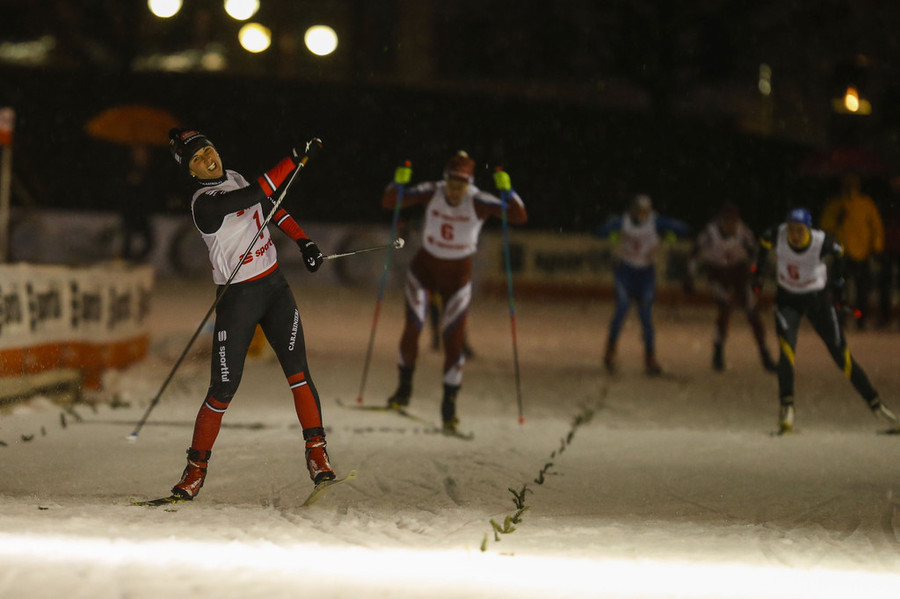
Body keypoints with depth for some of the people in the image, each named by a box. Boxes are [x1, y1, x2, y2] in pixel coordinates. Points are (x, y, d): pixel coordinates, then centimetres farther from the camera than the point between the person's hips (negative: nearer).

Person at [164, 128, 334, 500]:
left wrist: (302, 241, 9)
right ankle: (196, 467, 13)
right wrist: (296, 158, -33)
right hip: (237, 298, -6)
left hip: (274, 287, 6)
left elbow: (271, 206, 20)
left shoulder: (235, 179, 4)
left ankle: (317, 453, -2)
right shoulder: (205, 203, -20)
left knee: (297, 370, -7)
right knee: (223, 389, -3)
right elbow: (257, 194, -33)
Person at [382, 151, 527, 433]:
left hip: (458, 274, -1)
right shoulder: (431, 192, -14)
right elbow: (389, 202, -12)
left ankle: (449, 404, 8)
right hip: (425, 265, 1)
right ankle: (404, 387, 12)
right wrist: (398, 183, -31)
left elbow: (519, 216, -25)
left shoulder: (479, 202, -18)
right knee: (413, 327, -12)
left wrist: (507, 191, -40)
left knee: (454, 338, -6)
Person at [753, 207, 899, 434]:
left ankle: (876, 406, 14)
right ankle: (786, 407, -19)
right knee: (786, 349, -24)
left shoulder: (822, 242, -24)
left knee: (842, 356, 1)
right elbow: (764, 242, 5)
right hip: (787, 300, 1)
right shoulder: (777, 235, -20)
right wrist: (758, 272, 13)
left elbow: (838, 252, -1)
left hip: (819, 299, -1)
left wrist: (838, 284, 10)